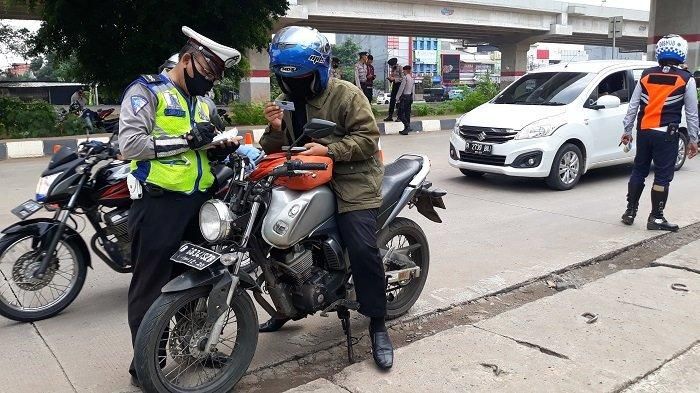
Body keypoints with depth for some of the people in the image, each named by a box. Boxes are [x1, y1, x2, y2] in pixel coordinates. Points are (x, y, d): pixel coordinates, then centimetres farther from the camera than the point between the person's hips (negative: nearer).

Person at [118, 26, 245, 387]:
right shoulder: (146, 91, -6)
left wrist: (219, 150, 3)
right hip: (159, 202, -8)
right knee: (152, 286, 1)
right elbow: (129, 144, -18)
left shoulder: (202, 103, 18)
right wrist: (186, 140, -20)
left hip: (199, 201, 8)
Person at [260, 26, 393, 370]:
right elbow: (274, 149, 11)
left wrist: (329, 150, -24)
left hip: (350, 181, -6)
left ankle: (378, 326, -5)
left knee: (363, 250, -20)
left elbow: (368, 138, -14)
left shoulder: (346, 95, -7)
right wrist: (276, 130, -11)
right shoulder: (286, 101, 12)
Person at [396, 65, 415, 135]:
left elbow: (401, 88, -14)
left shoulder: (405, 77, -11)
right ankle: (407, 128, 12)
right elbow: (413, 89, 15)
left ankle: (407, 126, -19)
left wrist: (397, 97, -10)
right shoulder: (412, 77, 11)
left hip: (405, 96, -8)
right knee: (407, 113, 11)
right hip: (410, 96, 8)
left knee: (401, 113, -7)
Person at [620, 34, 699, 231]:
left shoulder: (646, 75, 6)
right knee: (662, 176, 2)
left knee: (639, 171, 15)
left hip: (644, 131, 4)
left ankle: (630, 211, 19)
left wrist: (627, 130, 16)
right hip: (666, 134, -4)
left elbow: (633, 106, 8)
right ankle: (656, 218, 6)